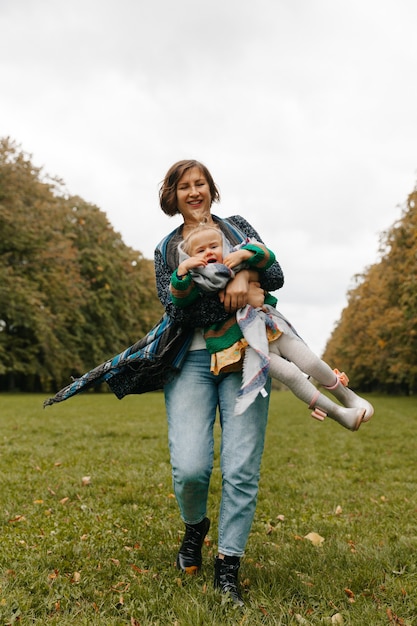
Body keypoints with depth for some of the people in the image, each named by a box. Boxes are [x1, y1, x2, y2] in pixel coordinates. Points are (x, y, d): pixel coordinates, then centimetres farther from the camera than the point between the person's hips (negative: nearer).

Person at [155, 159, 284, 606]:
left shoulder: (237, 226, 18)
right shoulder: (165, 249, 15)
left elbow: (274, 274, 8)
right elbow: (174, 307, -2)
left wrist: (245, 273, -13)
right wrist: (238, 299, -13)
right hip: (192, 360, 0)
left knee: (242, 468, -6)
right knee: (190, 466, -14)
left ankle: (227, 566, 12)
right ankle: (194, 527, 20)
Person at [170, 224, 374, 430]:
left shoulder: (236, 264, 8)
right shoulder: (199, 284, 1)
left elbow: (267, 256, -2)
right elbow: (179, 298, -16)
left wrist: (243, 253, -18)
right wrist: (182, 269, -29)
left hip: (273, 330, 3)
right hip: (249, 347, -3)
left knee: (311, 364, -2)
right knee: (290, 374, -17)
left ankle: (349, 397, 23)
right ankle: (337, 413, -2)